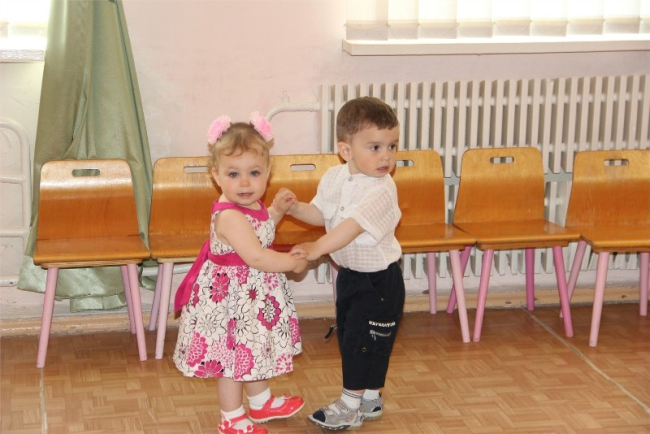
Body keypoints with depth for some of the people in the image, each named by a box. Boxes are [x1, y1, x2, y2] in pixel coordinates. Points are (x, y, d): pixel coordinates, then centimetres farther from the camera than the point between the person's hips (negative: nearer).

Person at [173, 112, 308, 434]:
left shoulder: (251, 206, 0)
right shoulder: (230, 216, -29)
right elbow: (256, 257, -32)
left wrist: (279, 210, 5)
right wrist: (293, 262, -20)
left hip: (253, 293, 10)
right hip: (231, 294, -9)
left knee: (253, 349, 25)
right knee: (233, 355, 6)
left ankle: (261, 403, 43)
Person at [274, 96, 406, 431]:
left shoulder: (381, 190, -25)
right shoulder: (334, 178, -2)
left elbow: (354, 226, -35)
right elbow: (320, 214, 12)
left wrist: (317, 248, -39)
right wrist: (294, 207, -6)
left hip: (379, 280, -8)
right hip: (349, 274, 8)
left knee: (362, 339, 0)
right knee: (348, 337, 17)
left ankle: (351, 405, 17)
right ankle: (370, 400, 33)